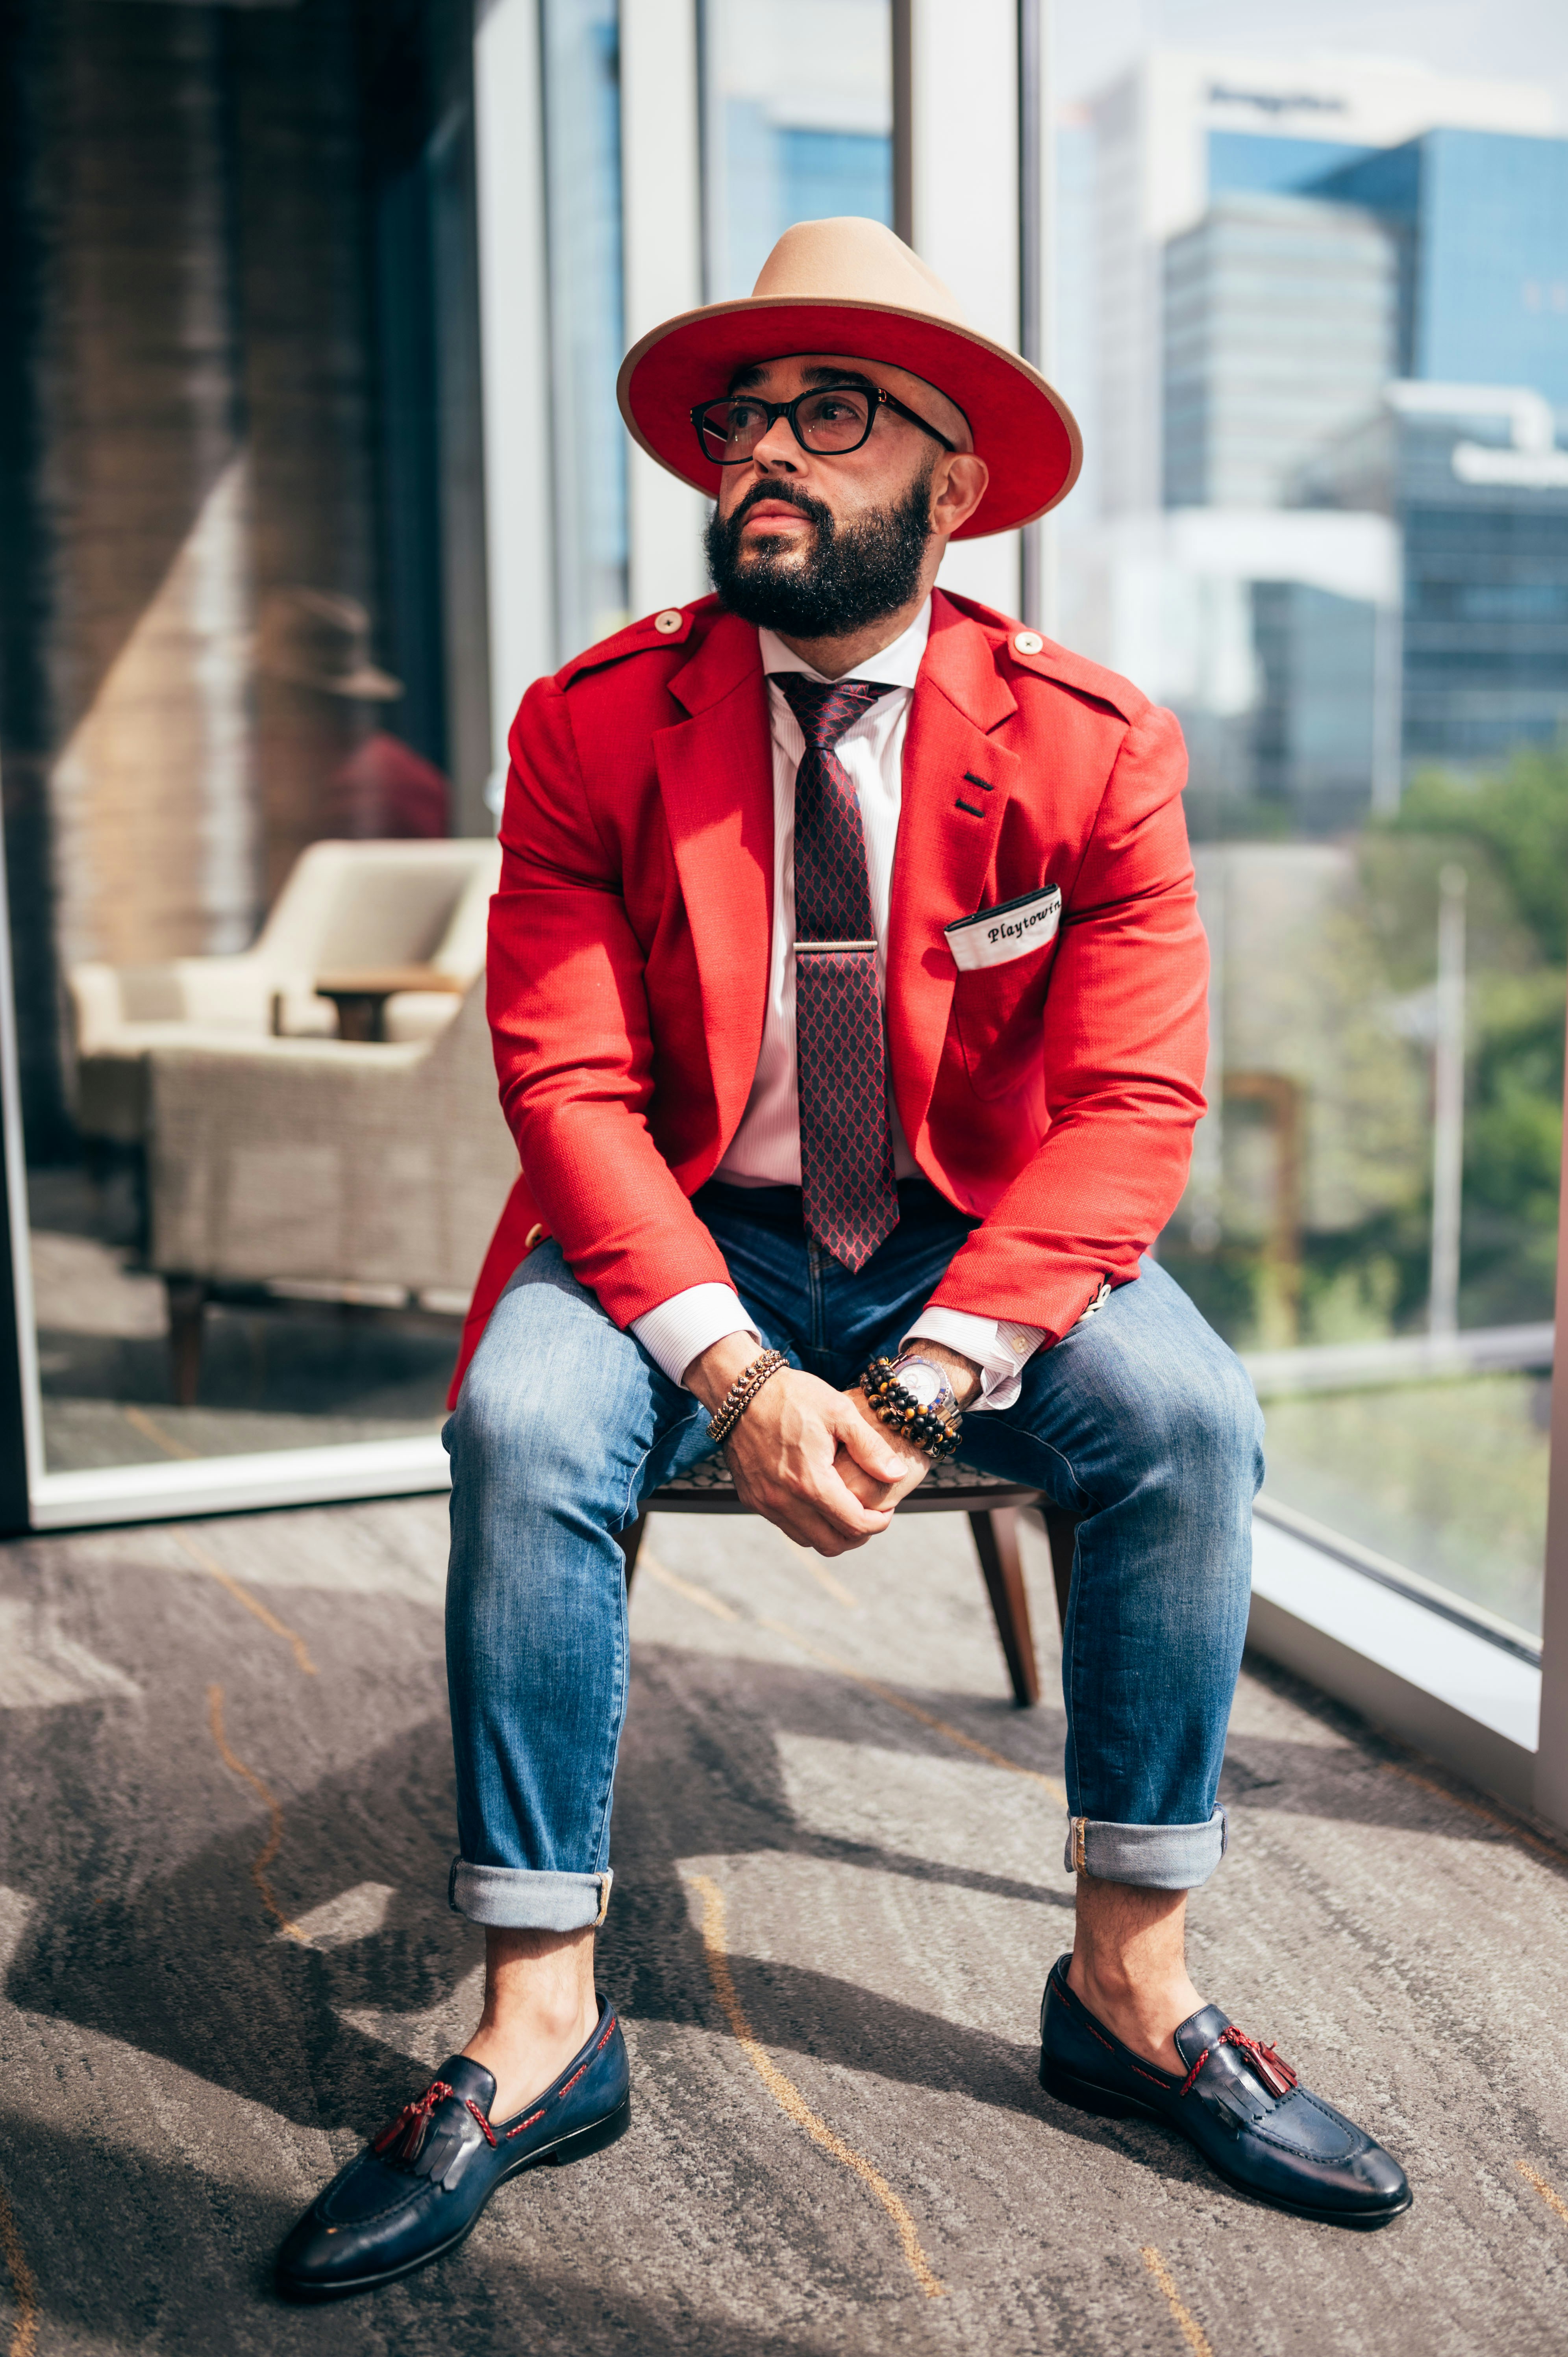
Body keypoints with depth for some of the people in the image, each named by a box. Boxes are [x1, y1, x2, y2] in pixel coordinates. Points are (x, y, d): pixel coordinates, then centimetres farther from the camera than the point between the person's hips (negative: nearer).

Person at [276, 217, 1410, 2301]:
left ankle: (1132, 1984, -7)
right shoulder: (592, 725, -7)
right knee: (525, 1423, -28)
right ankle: (541, 2027, -14)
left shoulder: (1091, 744, -7)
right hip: (684, 1242, 0)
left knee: (1189, 1415, -25)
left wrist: (930, 1377, -25)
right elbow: (569, 1081, -12)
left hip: (983, 1244, 1)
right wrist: (734, 1371, -26)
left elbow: (1134, 1105, -11)